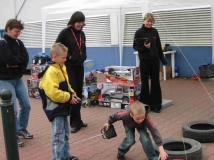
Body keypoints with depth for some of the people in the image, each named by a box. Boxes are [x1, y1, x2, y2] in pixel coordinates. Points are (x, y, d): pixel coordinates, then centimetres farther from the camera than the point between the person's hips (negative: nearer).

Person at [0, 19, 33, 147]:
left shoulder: (19, 43, 7)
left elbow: (26, 58, -4)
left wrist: (15, 63, -18)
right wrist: (20, 60, -9)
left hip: (18, 79, 7)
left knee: (26, 105, 11)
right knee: (12, 110, -5)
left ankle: (21, 129, 30)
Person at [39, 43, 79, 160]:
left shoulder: (61, 68, 9)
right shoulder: (51, 72, -22)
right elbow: (54, 93, -29)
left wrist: (72, 93, 2)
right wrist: (69, 97, -20)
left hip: (62, 106, 10)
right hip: (55, 108, -10)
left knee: (65, 134, 20)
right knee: (59, 137, -2)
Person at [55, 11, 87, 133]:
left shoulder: (82, 34, 11)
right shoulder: (65, 33, -8)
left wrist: (83, 57, 5)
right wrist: (68, 57, -13)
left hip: (79, 67, 7)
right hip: (68, 67, -6)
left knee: (79, 93, 10)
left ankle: (77, 120, 20)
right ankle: (75, 122, 1)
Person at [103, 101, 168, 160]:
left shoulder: (146, 118, -45)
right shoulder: (125, 114, -44)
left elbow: (154, 132, -45)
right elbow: (115, 115, -21)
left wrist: (161, 150, -49)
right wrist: (108, 123, 0)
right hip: (128, 124, 0)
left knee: (145, 139, -22)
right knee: (130, 140, -17)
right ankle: (120, 153, 14)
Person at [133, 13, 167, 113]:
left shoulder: (155, 31, 5)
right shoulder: (139, 32, -5)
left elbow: (159, 46, 10)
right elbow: (135, 47, -3)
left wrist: (163, 59, 10)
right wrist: (144, 47, -21)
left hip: (155, 60, 3)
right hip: (144, 61, -3)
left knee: (155, 82, 6)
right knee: (144, 82, 4)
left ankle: (156, 105, 15)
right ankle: (144, 104, 16)